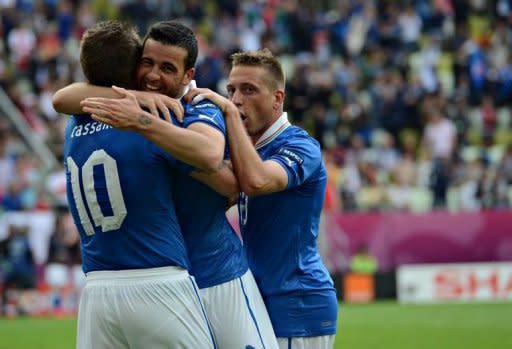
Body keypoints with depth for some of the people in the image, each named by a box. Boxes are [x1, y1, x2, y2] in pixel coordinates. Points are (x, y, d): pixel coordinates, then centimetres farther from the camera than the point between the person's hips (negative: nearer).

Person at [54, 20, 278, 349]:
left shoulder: (200, 110, -13)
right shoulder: (129, 103, 3)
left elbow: (210, 155, -34)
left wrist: (140, 121, -44)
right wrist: (141, 98, -18)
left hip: (217, 278, -4)